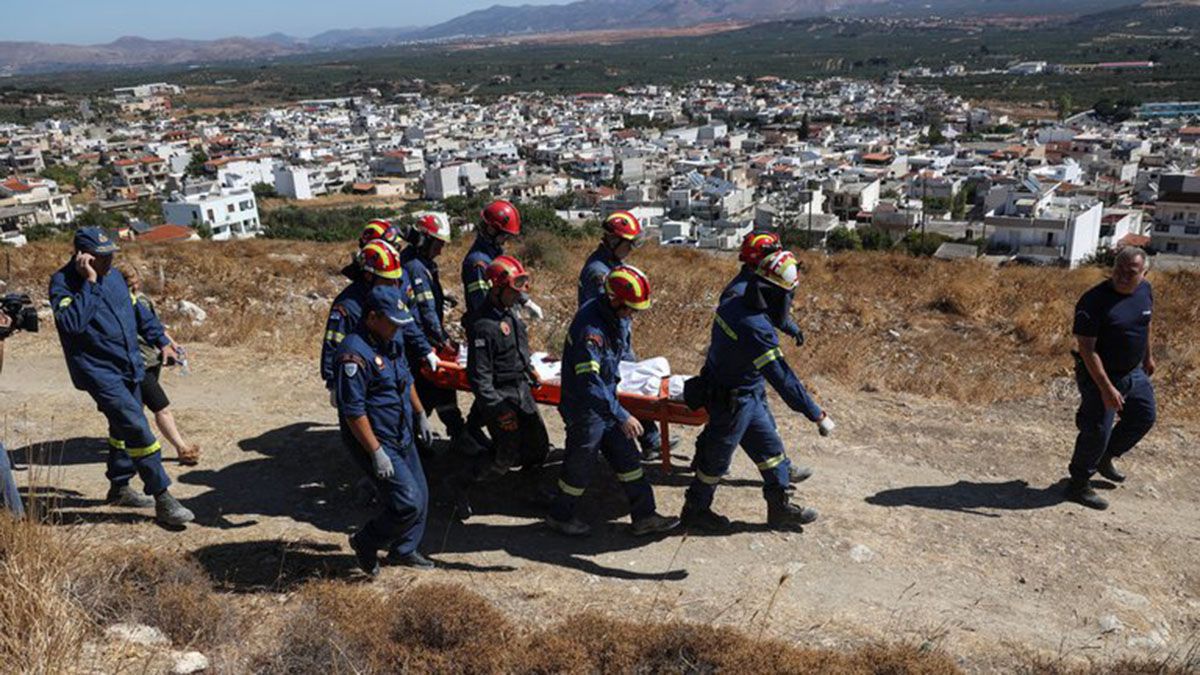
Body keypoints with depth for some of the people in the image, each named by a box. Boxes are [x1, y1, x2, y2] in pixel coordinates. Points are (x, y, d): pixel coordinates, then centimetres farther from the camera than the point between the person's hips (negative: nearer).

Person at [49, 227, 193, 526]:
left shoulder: (113, 276, 8)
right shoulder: (63, 283, -14)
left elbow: (137, 311, 21)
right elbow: (73, 323, -31)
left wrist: (161, 341, 19)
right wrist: (89, 283, -29)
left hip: (129, 367, 8)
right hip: (98, 371, -8)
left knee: (124, 427, 20)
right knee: (137, 428, -15)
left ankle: (119, 487, 37)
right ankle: (162, 500, -12)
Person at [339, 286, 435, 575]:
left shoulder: (391, 342, 6)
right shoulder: (355, 353, -24)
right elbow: (353, 411, -25)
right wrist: (377, 453, -25)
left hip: (403, 438, 9)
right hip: (376, 441, -9)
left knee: (420, 496, 15)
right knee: (408, 502, -12)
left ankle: (403, 550, 35)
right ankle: (366, 543, 12)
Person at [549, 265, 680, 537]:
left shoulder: (618, 317, -3)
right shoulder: (590, 328, -32)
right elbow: (589, 382, -33)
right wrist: (622, 416, -31)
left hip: (606, 400, 9)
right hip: (585, 408, -8)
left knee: (627, 456, 13)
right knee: (581, 464, 8)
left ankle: (644, 516, 24)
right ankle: (560, 516, 31)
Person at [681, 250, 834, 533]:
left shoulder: (732, 304, -7)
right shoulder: (756, 329, -34)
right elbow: (784, 380, -33)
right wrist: (818, 416, -27)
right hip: (733, 402, -9)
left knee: (770, 447, 18)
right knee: (717, 458, 12)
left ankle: (780, 508, 32)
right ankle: (694, 510, 33)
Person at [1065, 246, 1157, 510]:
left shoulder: (1145, 290, -3)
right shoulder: (1095, 300, -25)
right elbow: (1087, 349, -25)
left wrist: (1148, 356, 25)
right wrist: (1106, 388, -27)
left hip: (1134, 372, 8)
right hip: (1100, 376, -8)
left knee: (1145, 417, 21)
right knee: (1097, 431, -3)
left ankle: (1106, 457, 41)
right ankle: (1079, 485, 15)